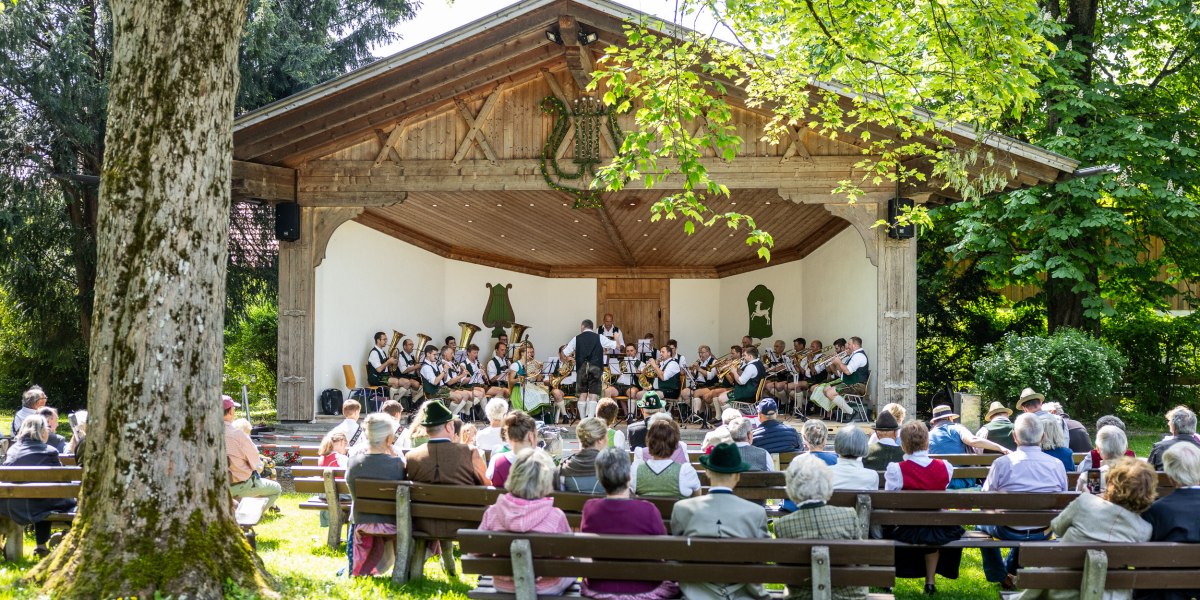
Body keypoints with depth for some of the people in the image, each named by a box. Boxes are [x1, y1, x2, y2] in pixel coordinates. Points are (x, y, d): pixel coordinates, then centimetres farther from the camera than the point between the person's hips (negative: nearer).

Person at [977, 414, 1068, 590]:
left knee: (982, 523, 29)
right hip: (1044, 533, 3)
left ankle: (1000, 576, 37)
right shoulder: (1057, 465, -11)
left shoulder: (1001, 463, -18)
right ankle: (1010, 568, 54)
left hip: (1009, 532, -3)